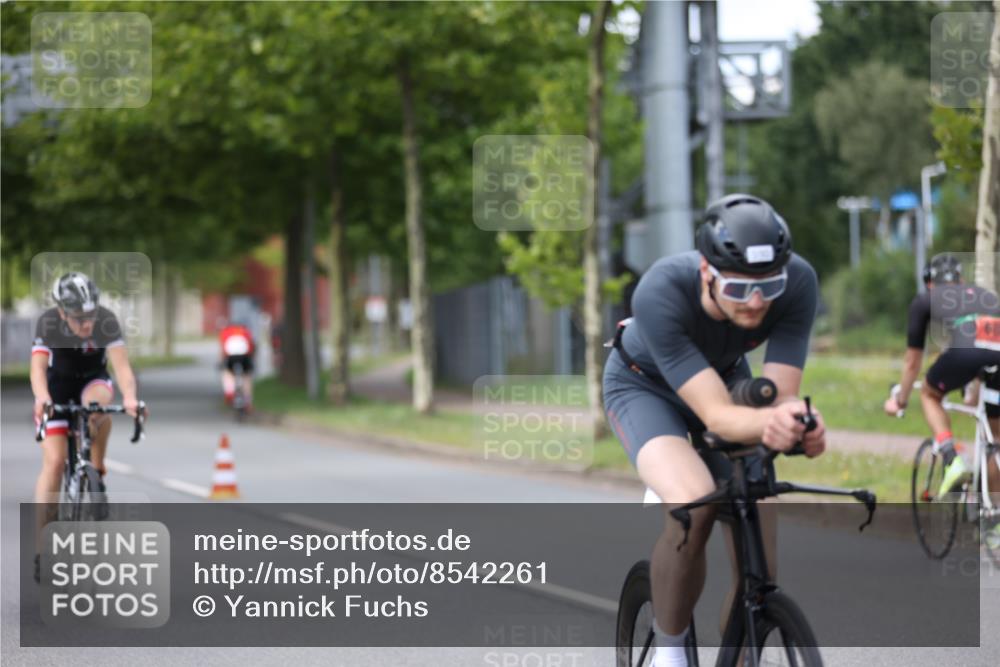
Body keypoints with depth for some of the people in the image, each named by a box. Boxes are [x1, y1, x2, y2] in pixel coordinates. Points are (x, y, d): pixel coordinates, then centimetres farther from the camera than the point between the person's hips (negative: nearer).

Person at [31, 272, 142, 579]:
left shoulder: (107, 321, -28)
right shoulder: (48, 323, -28)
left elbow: (121, 363, -38)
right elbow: (38, 366, -39)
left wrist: (130, 397, -57)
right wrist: (41, 398, -60)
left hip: (93, 380, 1)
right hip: (58, 384, -1)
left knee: (97, 404, -37)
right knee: (54, 461, -13)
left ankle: (97, 473, -15)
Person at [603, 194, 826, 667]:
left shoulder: (797, 283, -32)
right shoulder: (660, 293, -41)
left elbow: (780, 393, -32)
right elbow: (717, 416, -44)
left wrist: (794, 422, -56)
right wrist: (768, 420, -66)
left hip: (726, 377, 4)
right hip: (645, 385, -4)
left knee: (758, 565, -7)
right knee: (693, 504, -34)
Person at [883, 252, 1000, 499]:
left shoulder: (925, 300, 28)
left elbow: (912, 360, 34)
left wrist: (900, 399, 50)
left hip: (965, 350, -4)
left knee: (930, 395, 28)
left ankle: (951, 459, 5)